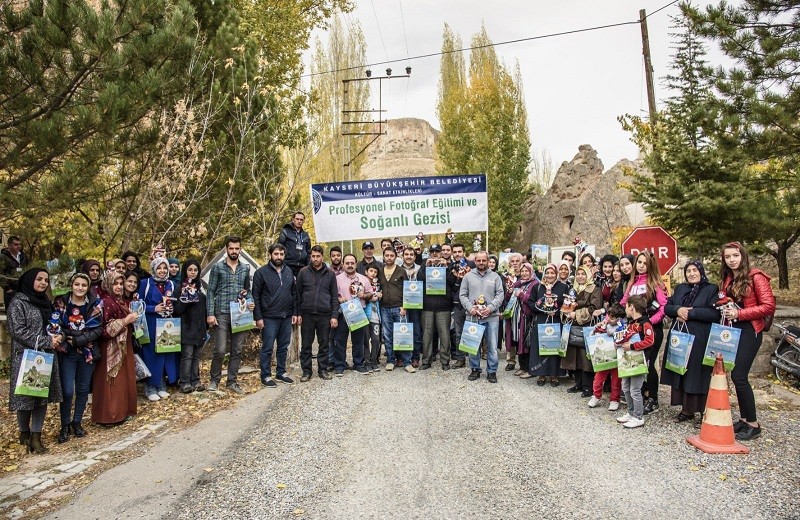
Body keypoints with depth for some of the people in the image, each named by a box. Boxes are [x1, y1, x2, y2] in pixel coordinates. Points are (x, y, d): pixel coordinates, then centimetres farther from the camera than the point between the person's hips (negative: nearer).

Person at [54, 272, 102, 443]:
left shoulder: (95, 304, 0)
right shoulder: (60, 302, -1)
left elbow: (98, 329, -4)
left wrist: (78, 340, -16)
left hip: (88, 352, 1)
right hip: (66, 352, -1)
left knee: (83, 389, 9)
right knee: (67, 391, -5)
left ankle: (77, 422, 26)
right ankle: (65, 425, 13)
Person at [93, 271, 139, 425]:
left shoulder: (123, 301, 10)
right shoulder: (105, 302, -15)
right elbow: (104, 329, -22)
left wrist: (133, 318, 7)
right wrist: (125, 321, -21)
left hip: (124, 346, 8)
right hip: (111, 348, -8)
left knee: (126, 378, 13)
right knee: (113, 381, -2)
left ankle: (124, 410, 23)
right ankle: (110, 415, 7)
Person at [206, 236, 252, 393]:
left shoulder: (246, 268, 11)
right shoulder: (217, 267, 1)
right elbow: (211, 292, -1)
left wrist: (250, 302, 1)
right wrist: (210, 314, -8)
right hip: (222, 314, -3)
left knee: (237, 350, 6)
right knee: (220, 350, -6)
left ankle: (232, 381, 17)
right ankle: (214, 379, 15)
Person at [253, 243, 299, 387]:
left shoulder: (289, 272, 10)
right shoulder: (261, 272, -6)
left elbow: (294, 294, 14)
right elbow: (255, 296, -7)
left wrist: (295, 313, 8)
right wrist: (258, 317, -11)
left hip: (287, 317, 5)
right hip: (269, 318, -5)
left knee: (283, 347, 13)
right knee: (267, 348, 2)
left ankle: (281, 373, 26)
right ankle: (265, 376, 13)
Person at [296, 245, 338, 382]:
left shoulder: (330, 274, 5)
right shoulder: (303, 272, 3)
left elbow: (335, 296, 5)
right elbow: (298, 294, 5)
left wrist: (334, 315, -2)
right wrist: (298, 313, -1)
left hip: (325, 315, 0)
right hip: (307, 315, 0)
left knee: (324, 344, 7)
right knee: (306, 345, 6)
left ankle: (323, 369, 19)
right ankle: (306, 370, 16)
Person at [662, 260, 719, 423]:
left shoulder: (712, 289, 0)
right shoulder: (680, 289, 17)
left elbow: (715, 313, -12)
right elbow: (667, 307, 10)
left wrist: (689, 313, -15)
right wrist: (678, 309, -11)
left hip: (699, 340, -5)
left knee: (697, 376, -4)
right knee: (681, 373, 5)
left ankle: (703, 411, 7)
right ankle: (686, 409, 15)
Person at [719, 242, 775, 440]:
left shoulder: (756, 277, -9)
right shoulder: (727, 279, 11)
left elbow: (769, 307, -14)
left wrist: (739, 314, -18)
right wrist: (725, 310, 3)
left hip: (749, 331, -7)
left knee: (739, 376, -10)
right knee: (737, 376, 9)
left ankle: (753, 424, 1)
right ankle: (744, 419, 19)